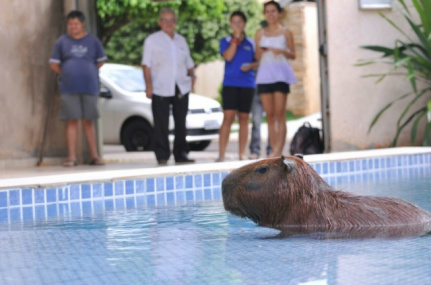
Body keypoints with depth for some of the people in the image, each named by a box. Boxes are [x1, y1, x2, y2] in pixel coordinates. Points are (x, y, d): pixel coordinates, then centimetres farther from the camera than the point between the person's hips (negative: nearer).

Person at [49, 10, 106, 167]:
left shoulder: (93, 41, 6)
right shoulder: (62, 41, 5)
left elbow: (101, 61, 14)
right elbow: (54, 63, 8)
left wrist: (89, 73, 10)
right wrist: (66, 74, 6)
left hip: (89, 87, 1)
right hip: (69, 88, -1)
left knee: (88, 122, 5)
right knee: (71, 121, -1)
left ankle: (94, 156, 8)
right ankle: (71, 157, 1)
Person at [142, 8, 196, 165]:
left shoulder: (181, 40, 17)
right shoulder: (152, 40, 4)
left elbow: (189, 63, 23)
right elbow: (146, 65, -2)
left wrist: (192, 75, 2)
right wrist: (149, 85, -13)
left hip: (181, 88, 4)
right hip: (161, 89, -4)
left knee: (181, 123, 7)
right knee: (161, 125, -5)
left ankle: (181, 154, 15)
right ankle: (162, 156, 0)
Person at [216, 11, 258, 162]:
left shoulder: (251, 42, 10)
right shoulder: (225, 41, 7)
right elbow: (228, 56, -10)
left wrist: (250, 66, -9)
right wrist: (236, 38, -8)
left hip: (247, 84, 2)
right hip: (230, 83, -2)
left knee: (244, 118, 5)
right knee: (228, 117, -10)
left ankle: (242, 154, 10)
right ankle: (221, 155, -10)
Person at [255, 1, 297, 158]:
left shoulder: (285, 32, 6)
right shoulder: (260, 33, 13)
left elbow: (293, 55, 7)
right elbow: (257, 56, 14)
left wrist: (282, 51, -12)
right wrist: (261, 51, -8)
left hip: (280, 74, -3)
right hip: (264, 75, 3)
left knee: (280, 114, -9)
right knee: (269, 115, 1)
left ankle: (278, 151, -13)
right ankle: (274, 150, 2)